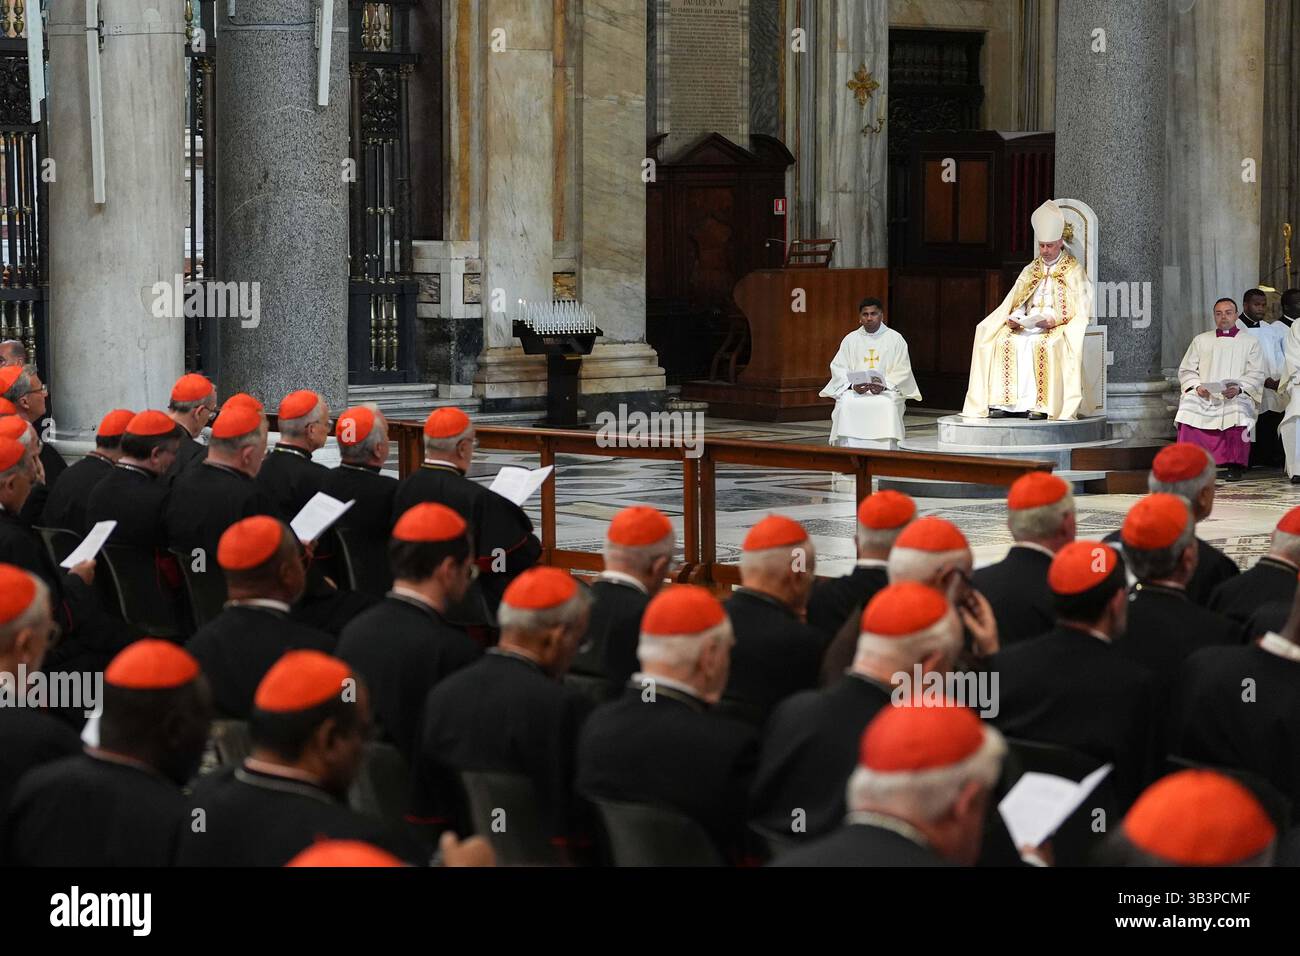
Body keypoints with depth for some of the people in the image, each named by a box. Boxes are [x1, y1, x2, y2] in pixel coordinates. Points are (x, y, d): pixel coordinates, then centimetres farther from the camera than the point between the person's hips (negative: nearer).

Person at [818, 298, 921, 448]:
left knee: (887, 405, -34)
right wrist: (852, 385, -16)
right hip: (855, 389, 1)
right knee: (846, 404, -31)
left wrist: (884, 386, -18)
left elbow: (902, 371, -1)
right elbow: (838, 368, 4)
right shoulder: (850, 339, 11)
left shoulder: (895, 339, 6)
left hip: (887, 390, -1)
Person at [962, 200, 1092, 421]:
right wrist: (1013, 318, -7)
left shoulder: (1073, 271, 3)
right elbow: (1016, 302, 16)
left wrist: (1052, 319, -20)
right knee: (1003, 341, -24)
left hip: (1059, 328, -5)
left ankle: (1040, 405, -37)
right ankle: (1003, 403, -29)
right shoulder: (1030, 270, 20)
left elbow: (1079, 309, -5)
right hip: (1027, 325, 5)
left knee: (1041, 344, -36)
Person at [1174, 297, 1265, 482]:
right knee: (1189, 404, -32)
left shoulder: (1250, 341, 16)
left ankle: (1235, 466, -25)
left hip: (1237, 397, -2)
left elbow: (1257, 374, 6)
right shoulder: (1201, 340, 22)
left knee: (1239, 410, -36)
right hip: (1204, 396, 2)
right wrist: (1196, 386, -5)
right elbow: (1186, 370, 16)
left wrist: (1239, 388, -14)